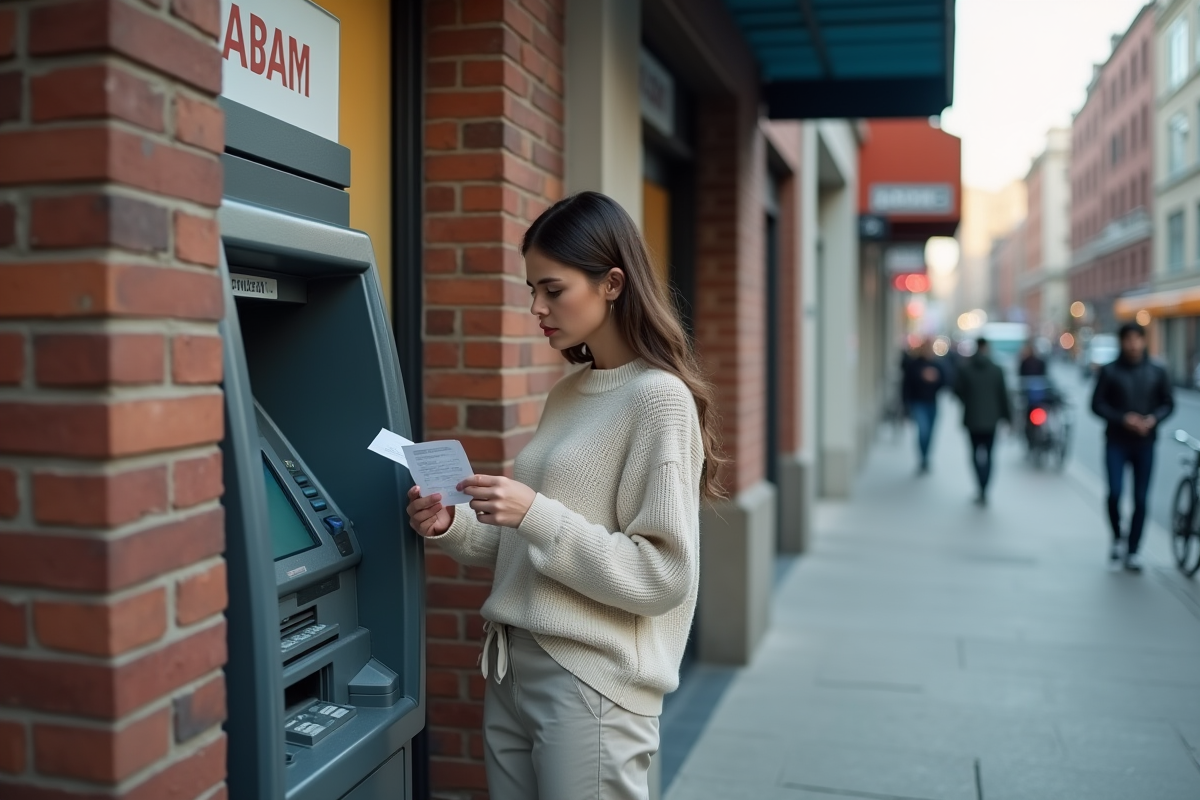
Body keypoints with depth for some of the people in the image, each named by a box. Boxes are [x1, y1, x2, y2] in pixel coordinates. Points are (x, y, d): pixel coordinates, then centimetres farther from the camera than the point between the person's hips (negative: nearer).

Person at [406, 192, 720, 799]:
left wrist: (536, 515, -21)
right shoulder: (566, 395, 11)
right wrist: (452, 526, 1)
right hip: (511, 668, 8)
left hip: (592, 683, -7)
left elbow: (663, 575, -17)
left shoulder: (658, 398, -13)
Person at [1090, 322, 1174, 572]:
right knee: (1114, 493, -13)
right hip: (1116, 442, -2)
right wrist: (1122, 418, -16)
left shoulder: (1156, 372, 4)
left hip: (1145, 444, 2)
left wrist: (1153, 419, -11)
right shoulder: (1109, 371, -1)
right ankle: (1117, 538, 13)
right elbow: (1097, 404, -2)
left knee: (1141, 500, 3)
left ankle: (1133, 551, 15)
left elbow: (1168, 403, 9)